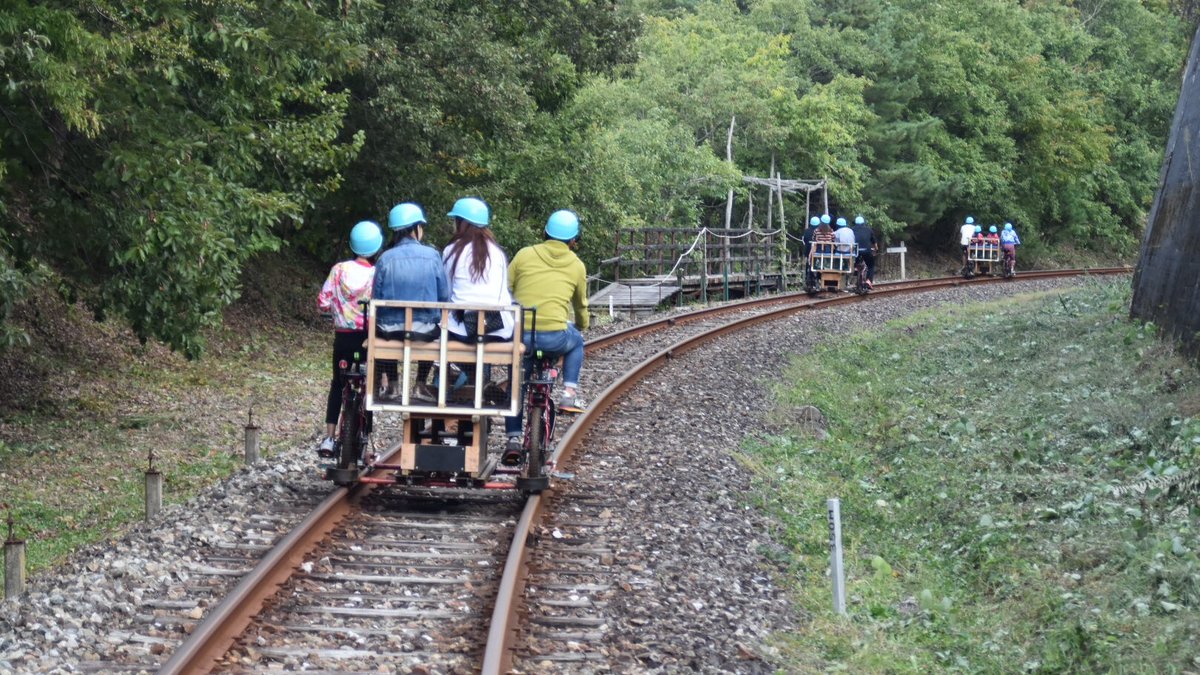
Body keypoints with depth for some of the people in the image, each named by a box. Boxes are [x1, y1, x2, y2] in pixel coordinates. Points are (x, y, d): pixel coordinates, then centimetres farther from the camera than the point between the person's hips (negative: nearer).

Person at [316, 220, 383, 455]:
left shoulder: (339, 270, -7)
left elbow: (323, 303, -5)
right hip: (370, 339, -2)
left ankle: (329, 438, 9)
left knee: (338, 385, 18)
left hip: (343, 337, 2)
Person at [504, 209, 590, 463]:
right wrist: (582, 326, 48)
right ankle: (569, 393, 20)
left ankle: (513, 439, 17)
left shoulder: (525, 255, 9)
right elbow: (581, 306, 27)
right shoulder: (576, 265, 12)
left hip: (520, 335, 1)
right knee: (576, 342, 35)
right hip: (555, 336, -1)